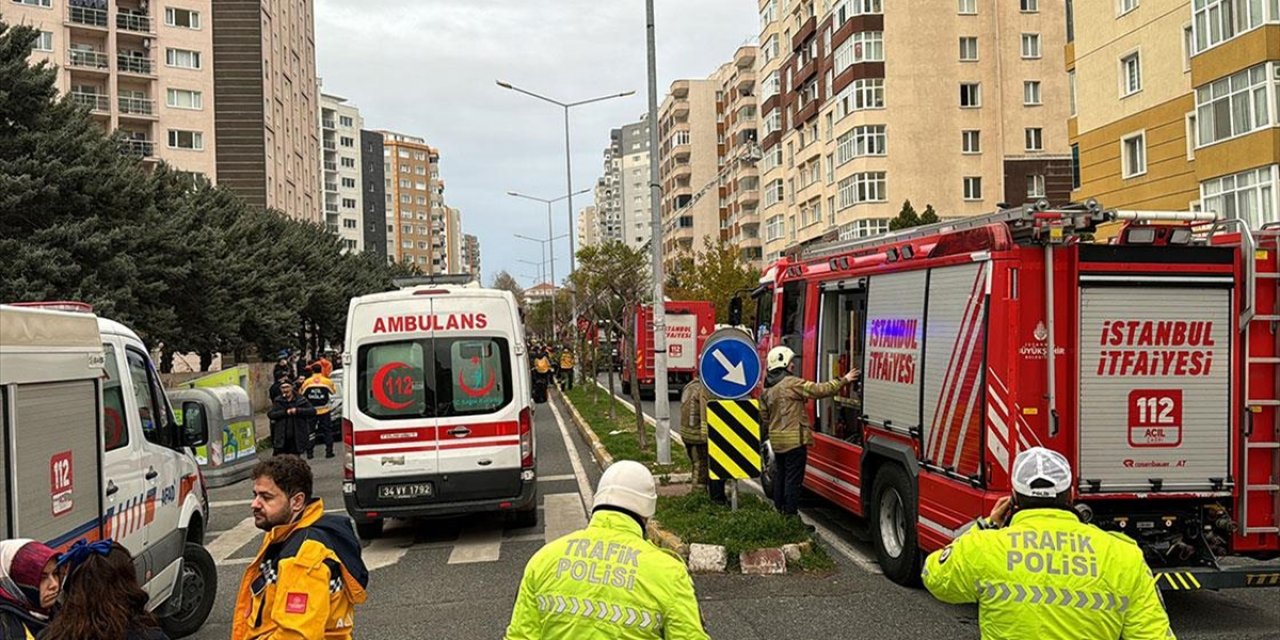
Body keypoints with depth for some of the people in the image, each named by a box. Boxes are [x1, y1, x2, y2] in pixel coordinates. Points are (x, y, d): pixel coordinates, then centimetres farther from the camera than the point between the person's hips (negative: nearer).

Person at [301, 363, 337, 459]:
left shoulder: (307, 382, -4)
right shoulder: (327, 381, -6)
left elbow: (301, 394, 8)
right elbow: (334, 391, 9)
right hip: (324, 411, -1)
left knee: (310, 431, 8)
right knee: (327, 430, 7)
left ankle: (309, 452, 6)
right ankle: (329, 451, 3)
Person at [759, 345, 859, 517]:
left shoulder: (767, 390, 11)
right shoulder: (792, 383, -15)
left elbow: (764, 417, 17)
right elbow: (820, 390, -17)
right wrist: (844, 380, -9)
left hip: (777, 440, 8)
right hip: (794, 439, -8)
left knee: (780, 476, 16)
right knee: (793, 479, -4)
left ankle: (779, 511, 22)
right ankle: (791, 515, -3)